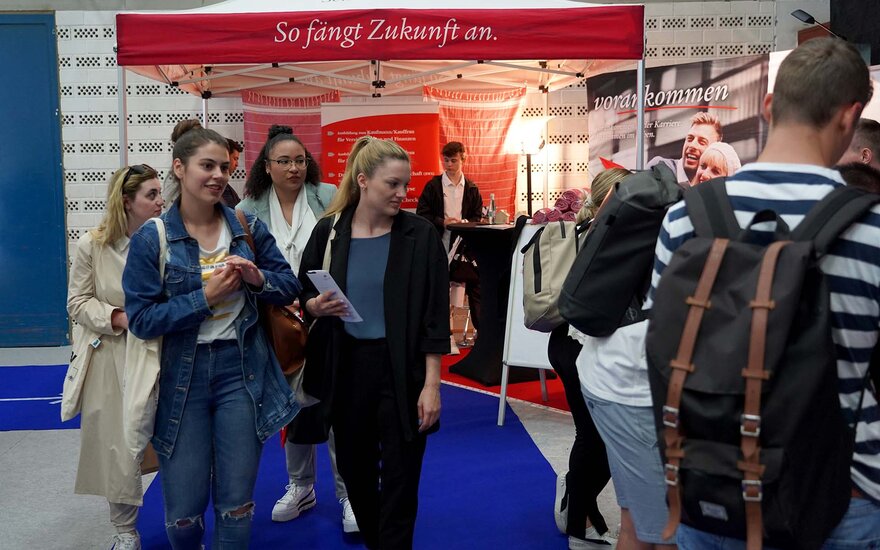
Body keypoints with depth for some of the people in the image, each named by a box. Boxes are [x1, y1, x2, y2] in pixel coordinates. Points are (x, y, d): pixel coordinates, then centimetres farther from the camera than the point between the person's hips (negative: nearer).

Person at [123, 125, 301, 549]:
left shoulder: (248, 228, 1)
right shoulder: (151, 239, -7)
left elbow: (290, 286, 6)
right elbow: (140, 319, -9)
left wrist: (258, 279, -15)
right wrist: (205, 298, -18)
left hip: (242, 371, 2)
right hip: (181, 376, -1)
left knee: (237, 502, 8)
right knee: (183, 508, 9)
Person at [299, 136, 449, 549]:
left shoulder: (420, 235, -7)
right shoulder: (329, 232, -1)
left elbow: (435, 316, -8)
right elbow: (304, 295, 10)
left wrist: (431, 384, -12)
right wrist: (317, 306, -14)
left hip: (402, 371, -3)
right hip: (347, 367, 3)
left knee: (399, 481, 3)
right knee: (355, 471, 17)